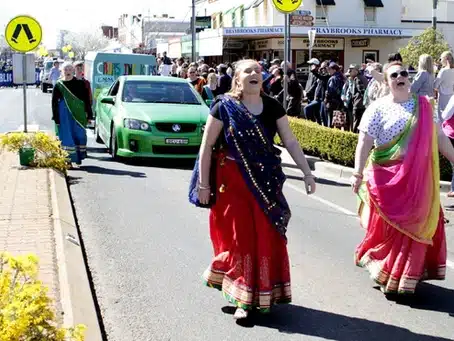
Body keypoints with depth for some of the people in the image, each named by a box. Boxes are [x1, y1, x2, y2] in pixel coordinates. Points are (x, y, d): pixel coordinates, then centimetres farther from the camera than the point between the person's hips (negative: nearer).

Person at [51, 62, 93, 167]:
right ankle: (68, 158, 5)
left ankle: (79, 157, 20)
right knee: (66, 136, -1)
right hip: (64, 115, 0)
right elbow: (54, 102, 4)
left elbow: (86, 99, 4)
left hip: (78, 114, 0)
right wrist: (56, 117, -1)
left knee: (79, 134, 5)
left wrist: (89, 114, 0)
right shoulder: (59, 85, 2)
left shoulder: (79, 83, 2)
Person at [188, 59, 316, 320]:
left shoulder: (272, 107, 2)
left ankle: (262, 294, 24)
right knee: (239, 237, 4)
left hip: (265, 182, 3)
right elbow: (207, 146, -5)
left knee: (267, 237, 7)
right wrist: (203, 184, -7)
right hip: (232, 181, -3)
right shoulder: (224, 107, -7)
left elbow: (291, 141, 5)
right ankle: (243, 298, 15)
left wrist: (308, 173, -1)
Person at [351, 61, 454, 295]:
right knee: (390, 227, 4)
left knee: (416, 226, 10)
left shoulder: (423, 105, 8)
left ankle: (408, 275, 27)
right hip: (389, 178, -4)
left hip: (419, 178, 4)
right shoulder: (378, 108, -5)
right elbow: (364, 143, -11)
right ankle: (388, 276, 22)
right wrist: (358, 173, -19)